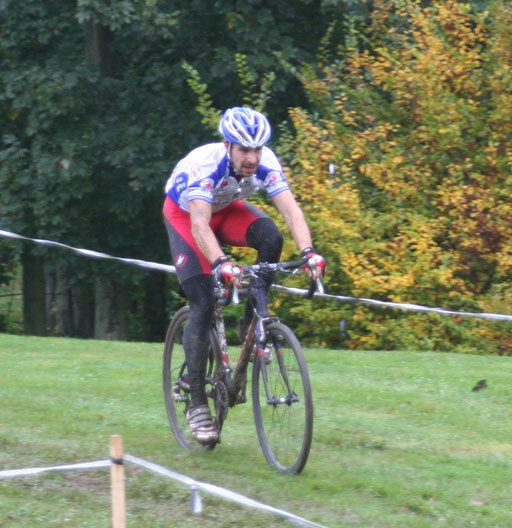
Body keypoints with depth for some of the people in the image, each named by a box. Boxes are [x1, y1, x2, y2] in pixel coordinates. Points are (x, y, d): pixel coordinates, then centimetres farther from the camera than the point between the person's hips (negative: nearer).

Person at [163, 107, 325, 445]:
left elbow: (291, 209, -35)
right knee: (203, 303, -16)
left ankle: (252, 322, -9)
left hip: (227, 209, 4)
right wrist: (221, 263, -64)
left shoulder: (266, 163, -27)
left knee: (270, 238, -29)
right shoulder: (205, 164, -38)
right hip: (184, 213, -4)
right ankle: (197, 403, -9)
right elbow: (199, 225, -48)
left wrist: (308, 252, -52)